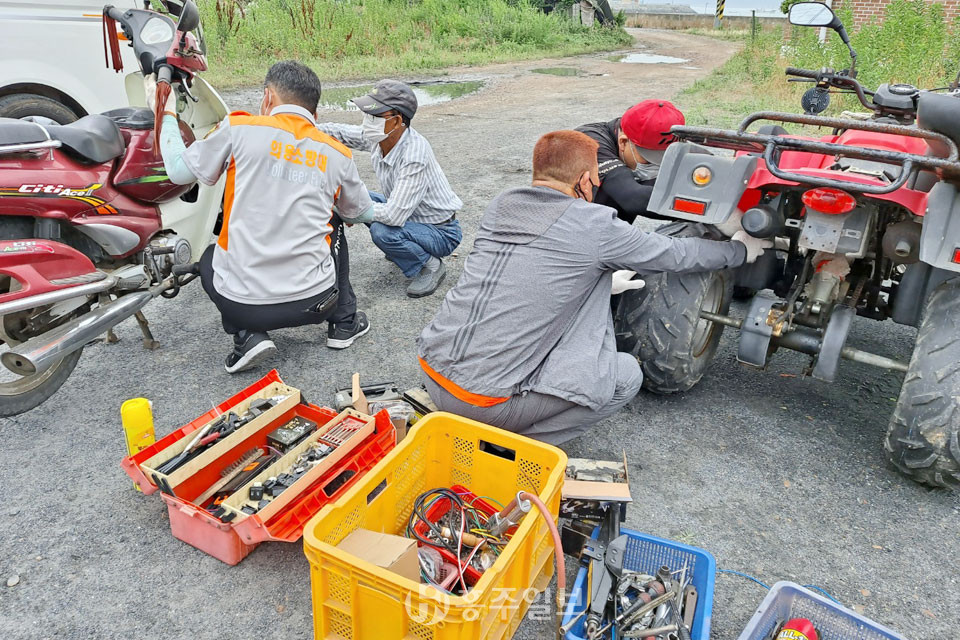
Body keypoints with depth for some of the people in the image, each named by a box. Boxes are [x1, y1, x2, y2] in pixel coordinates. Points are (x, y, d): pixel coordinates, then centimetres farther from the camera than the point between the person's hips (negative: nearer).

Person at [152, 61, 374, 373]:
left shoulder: (240, 128, -4)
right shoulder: (338, 154, 4)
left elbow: (179, 170, 7)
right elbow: (362, 212, 20)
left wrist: (167, 113, 23)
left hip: (240, 307, -2)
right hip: (314, 304, 2)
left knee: (209, 258, 34)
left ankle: (247, 336, 10)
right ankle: (344, 322, 29)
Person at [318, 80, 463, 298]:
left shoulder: (414, 155, -34)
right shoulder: (377, 136, -9)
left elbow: (393, 215, -37)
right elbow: (337, 131, 9)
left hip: (441, 232, -8)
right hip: (407, 215, 9)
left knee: (382, 231, -32)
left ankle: (431, 266, -6)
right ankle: (404, 246, 15)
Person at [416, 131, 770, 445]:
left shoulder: (501, 204, 9)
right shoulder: (594, 226, -9)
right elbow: (676, 255, 6)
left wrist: (605, 278, 38)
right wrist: (740, 250, 25)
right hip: (487, 401, -7)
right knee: (627, 375, 7)